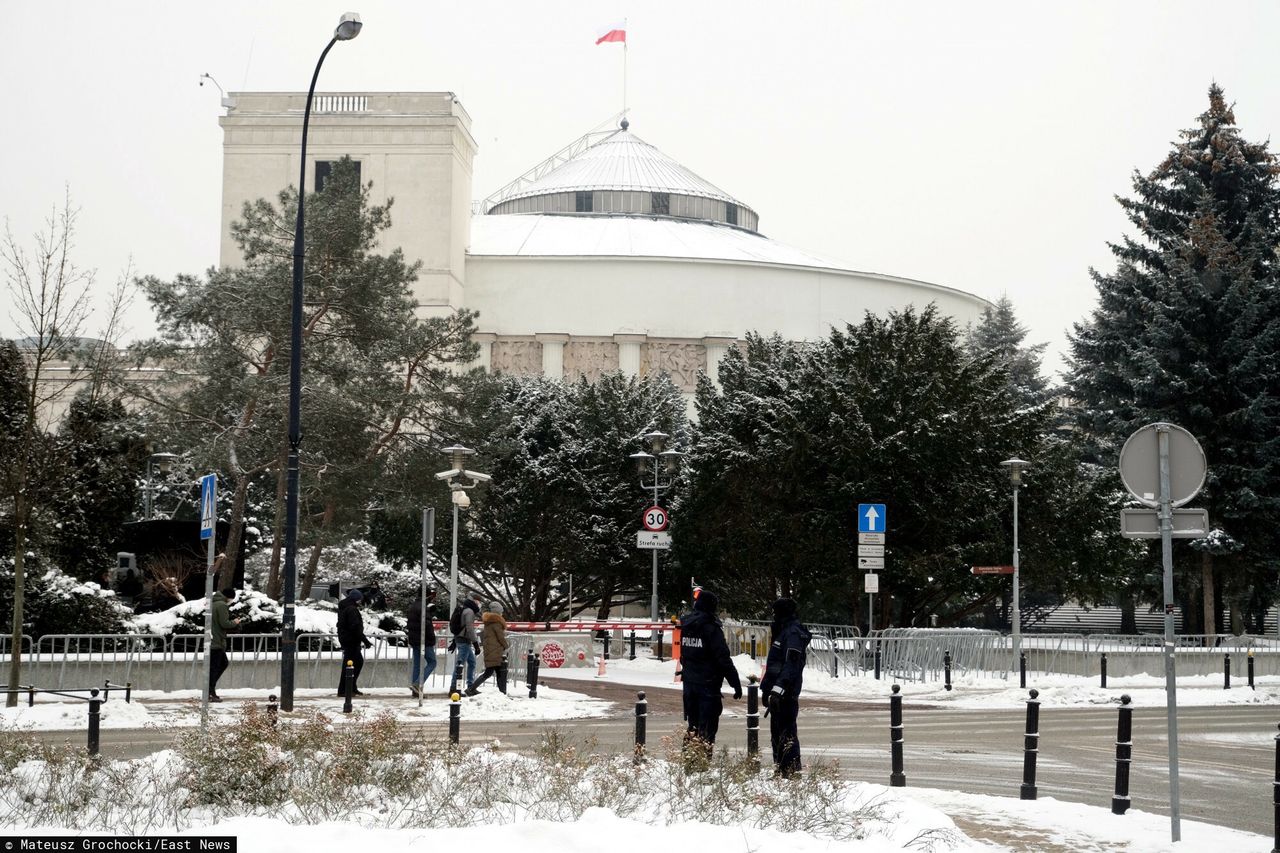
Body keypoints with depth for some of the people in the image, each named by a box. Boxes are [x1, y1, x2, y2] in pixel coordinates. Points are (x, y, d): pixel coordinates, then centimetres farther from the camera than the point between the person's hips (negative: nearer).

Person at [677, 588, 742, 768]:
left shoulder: (686, 626, 8)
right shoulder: (711, 628, -15)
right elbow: (723, 659, -16)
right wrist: (736, 683, -12)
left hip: (689, 681, 7)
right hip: (708, 683, -7)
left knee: (693, 725, 16)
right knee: (707, 726, -3)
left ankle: (689, 761, 19)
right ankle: (702, 762, -7)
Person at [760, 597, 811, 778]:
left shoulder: (793, 633, -14)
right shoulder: (784, 632, 19)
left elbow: (791, 665, -24)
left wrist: (779, 688, -32)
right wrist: (767, 687, 26)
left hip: (786, 693, -11)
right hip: (778, 693, 11)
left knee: (786, 731, -10)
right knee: (777, 731, 15)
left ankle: (792, 769, -9)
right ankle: (781, 769, 22)